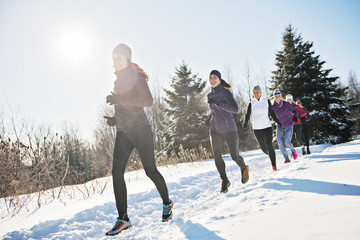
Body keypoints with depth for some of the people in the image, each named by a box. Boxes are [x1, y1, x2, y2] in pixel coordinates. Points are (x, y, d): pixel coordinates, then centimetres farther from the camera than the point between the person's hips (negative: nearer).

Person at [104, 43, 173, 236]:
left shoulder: (137, 77, -3)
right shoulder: (118, 81, 19)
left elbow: (148, 101, -17)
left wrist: (120, 100, -23)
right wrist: (115, 119, 10)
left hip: (140, 129, -7)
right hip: (122, 132, 7)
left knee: (150, 170, -1)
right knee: (116, 173, -6)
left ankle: (167, 203, 25)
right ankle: (123, 218, -1)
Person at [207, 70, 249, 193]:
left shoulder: (225, 92, -7)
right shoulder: (210, 95, 12)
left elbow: (235, 109, -18)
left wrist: (219, 103, -28)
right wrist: (212, 115, 13)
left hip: (229, 129, -5)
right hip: (215, 130, 5)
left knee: (235, 156, -3)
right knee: (217, 156, -3)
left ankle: (244, 168, 30)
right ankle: (224, 181, 11)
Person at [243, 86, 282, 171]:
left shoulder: (266, 101, 3)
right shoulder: (251, 104, 1)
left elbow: (271, 113, 12)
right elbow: (248, 115, -5)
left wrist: (277, 121, 10)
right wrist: (245, 122, -23)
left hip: (267, 126, -1)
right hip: (257, 128, 1)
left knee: (269, 145, -15)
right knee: (263, 147, 8)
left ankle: (274, 165, -8)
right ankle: (271, 155, 42)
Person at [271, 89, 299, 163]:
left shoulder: (286, 104, -7)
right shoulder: (273, 107, -3)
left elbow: (295, 111, 3)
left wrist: (295, 116, -17)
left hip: (289, 126, -2)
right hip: (279, 127, 2)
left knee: (287, 142, -17)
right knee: (280, 143, -9)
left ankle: (293, 151, 17)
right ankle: (287, 159, 7)